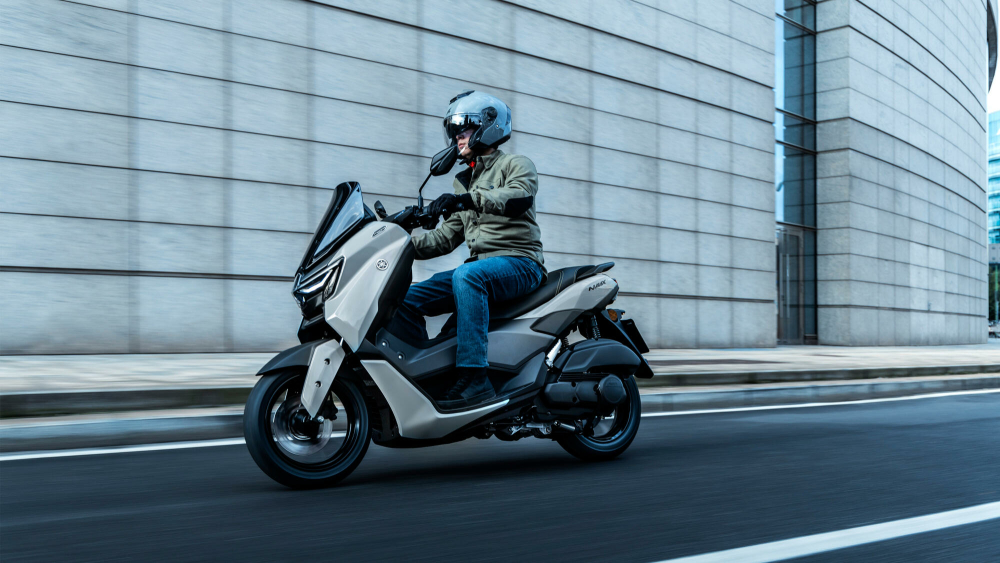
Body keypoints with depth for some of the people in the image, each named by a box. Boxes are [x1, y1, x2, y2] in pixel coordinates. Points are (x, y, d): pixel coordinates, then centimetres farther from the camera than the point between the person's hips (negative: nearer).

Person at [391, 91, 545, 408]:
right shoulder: (464, 182, 26)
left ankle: (475, 378, -41)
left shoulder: (517, 165, 4)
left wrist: (469, 199, -35)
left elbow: (520, 196, -22)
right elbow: (447, 238, 20)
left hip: (520, 263, -7)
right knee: (406, 300, -8)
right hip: (480, 267, 7)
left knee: (467, 275, -38)